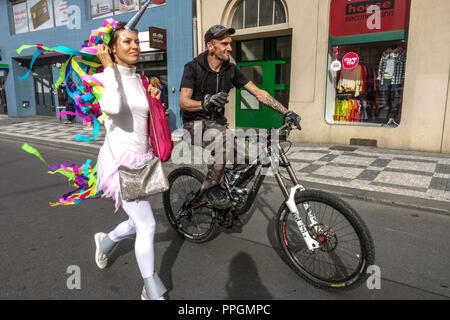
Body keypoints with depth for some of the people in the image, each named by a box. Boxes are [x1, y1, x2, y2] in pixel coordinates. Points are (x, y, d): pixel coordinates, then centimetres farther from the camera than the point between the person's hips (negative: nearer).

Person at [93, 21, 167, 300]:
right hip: (120, 162, -7)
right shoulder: (104, 78, -10)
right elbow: (113, 108, -33)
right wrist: (110, 68, -22)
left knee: (139, 223, 16)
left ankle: (106, 241, 49)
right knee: (148, 226, -6)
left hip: (144, 161, 7)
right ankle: (153, 291, 15)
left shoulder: (140, 80, 10)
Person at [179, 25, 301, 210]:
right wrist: (207, 102, -41)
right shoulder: (193, 67, -9)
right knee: (222, 140, -37)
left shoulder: (231, 70, 3)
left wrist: (287, 113, -8)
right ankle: (211, 188, -17)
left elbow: (259, 93, 1)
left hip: (217, 122, 5)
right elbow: (183, 102, -20)